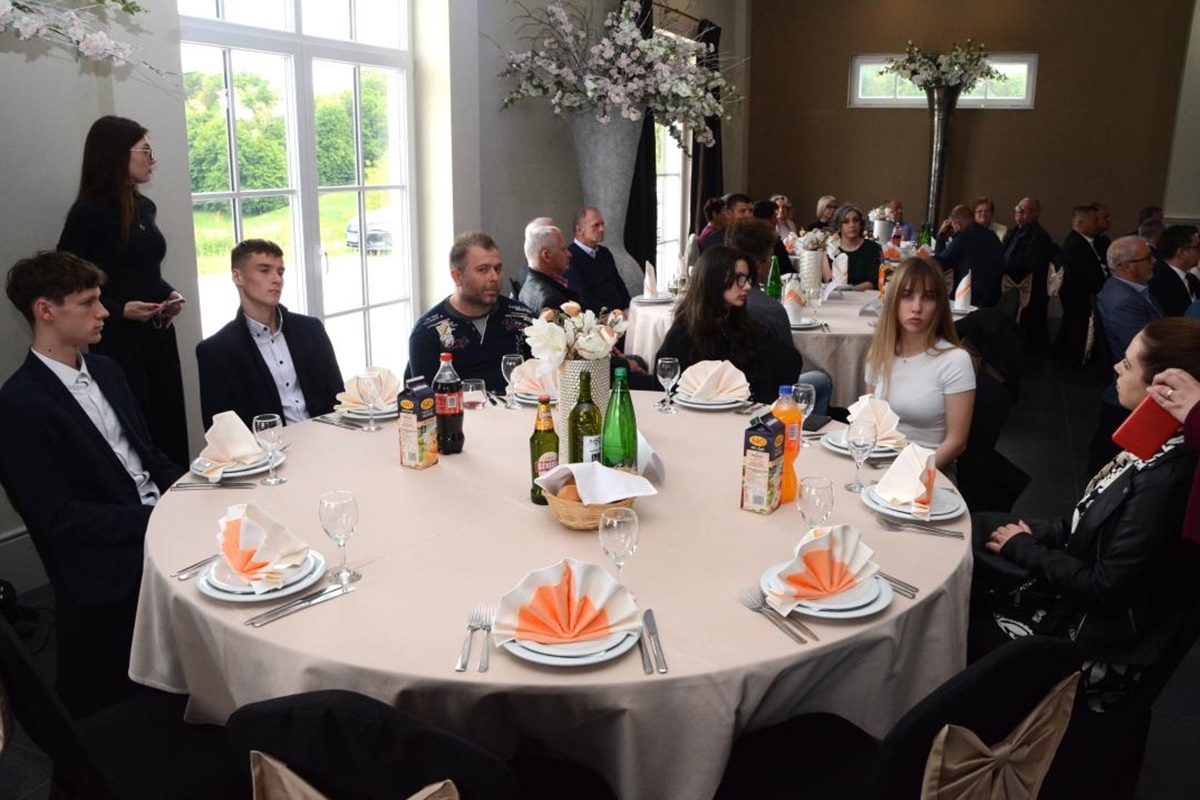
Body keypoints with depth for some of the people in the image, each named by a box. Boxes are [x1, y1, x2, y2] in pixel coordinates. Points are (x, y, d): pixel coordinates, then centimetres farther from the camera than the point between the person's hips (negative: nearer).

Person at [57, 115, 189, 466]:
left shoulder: (145, 207, 10)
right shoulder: (89, 213, -11)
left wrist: (170, 294, 4)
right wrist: (120, 310, -20)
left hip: (159, 335, 7)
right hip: (118, 342, -7)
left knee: (171, 429, 9)